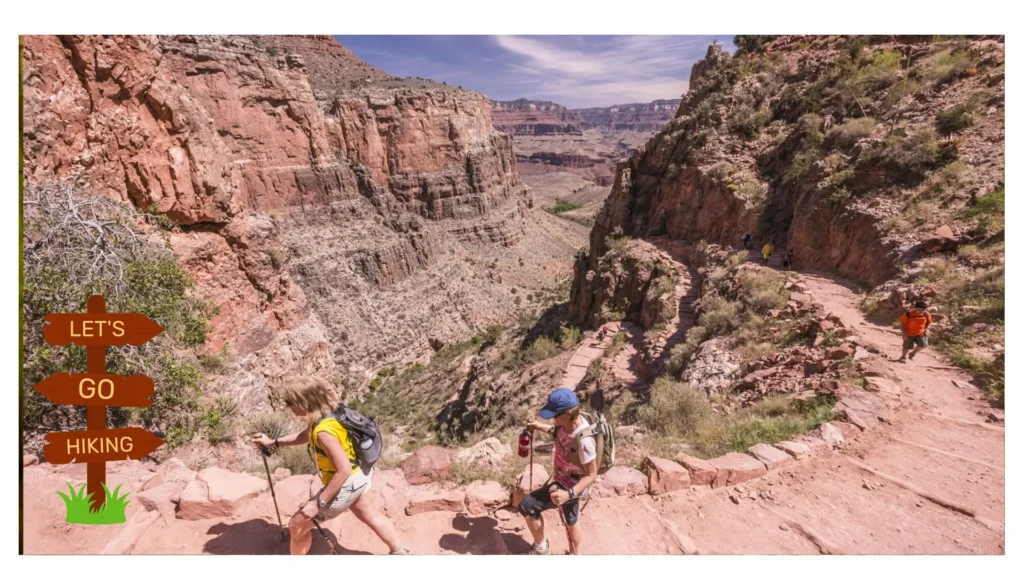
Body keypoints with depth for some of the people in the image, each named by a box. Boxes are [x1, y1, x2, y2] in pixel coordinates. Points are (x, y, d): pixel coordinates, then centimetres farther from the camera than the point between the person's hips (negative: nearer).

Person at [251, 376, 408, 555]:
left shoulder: (324, 430, -34)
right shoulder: (330, 412, -6)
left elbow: (344, 470, -31)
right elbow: (306, 435, 16)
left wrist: (319, 503, -24)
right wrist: (273, 442, 15)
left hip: (344, 485, -9)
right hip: (359, 476, 9)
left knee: (297, 525, 12)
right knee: (371, 516, 29)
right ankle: (400, 552, 46)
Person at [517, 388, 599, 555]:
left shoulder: (584, 441, -38)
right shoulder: (568, 423, -14)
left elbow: (592, 475, -27)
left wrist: (569, 493, -38)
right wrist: (543, 427, 2)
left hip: (571, 487, -8)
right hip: (565, 481, 8)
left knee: (526, 505, -10)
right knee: (571, 522, 28)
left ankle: (541, 548, 11)